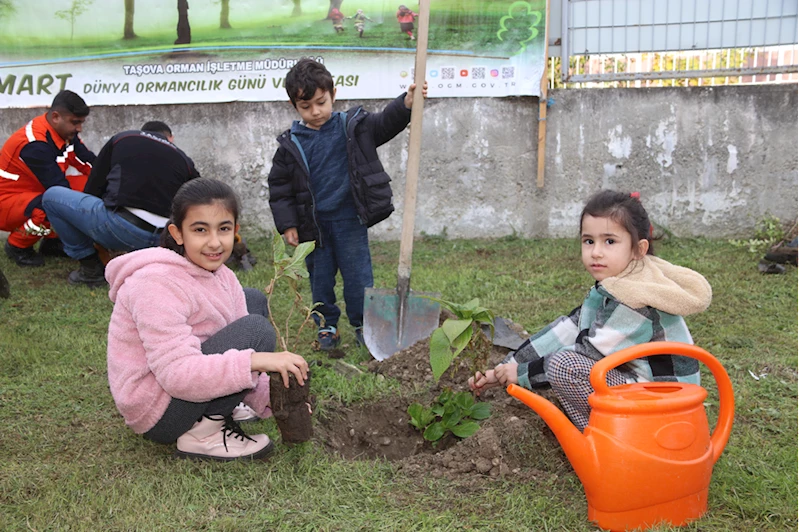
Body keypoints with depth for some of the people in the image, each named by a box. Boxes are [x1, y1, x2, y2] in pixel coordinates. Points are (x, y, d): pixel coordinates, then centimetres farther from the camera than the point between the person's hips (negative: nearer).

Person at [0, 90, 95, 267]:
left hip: (34, 191, 8)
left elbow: (91, 165, -4)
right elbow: (60, 190, -30)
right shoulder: (35, 143, -28)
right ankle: (17, 246, -6)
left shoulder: (65, 131, -5)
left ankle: (52, 241, 4)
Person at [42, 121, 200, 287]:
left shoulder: (121, 139, 17)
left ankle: (91, 269, 17)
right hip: (159, 240, 4)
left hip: (120, 228, -4)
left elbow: (92, 189, 18)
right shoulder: (184, 161, 19)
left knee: (52, 196, 20)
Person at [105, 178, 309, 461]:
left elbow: (241, 352, 0)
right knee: (256, 330, -21)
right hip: (157, 411, -9)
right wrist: (255, 360, -39)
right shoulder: (157, 284, -25)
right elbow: (177, 373, -32)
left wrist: (271, 399, -16)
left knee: (254, 300, 11)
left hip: (181, 383, 9)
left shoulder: (222, 277, 2)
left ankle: (219, 408, 7)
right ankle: (202, 433, -13)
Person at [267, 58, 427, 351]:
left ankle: (362, 323, 22)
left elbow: (386, 123, -6)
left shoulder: (354, 127, -1)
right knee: (320, 278, 11)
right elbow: (279, 185, 3)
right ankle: (327, 325, 27)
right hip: (313, 224, 1)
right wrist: (287, 224, -2)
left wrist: (406, 103, -27)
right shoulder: (291, 144, -1)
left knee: (358, 275, 5)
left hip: (349, 219, -1)